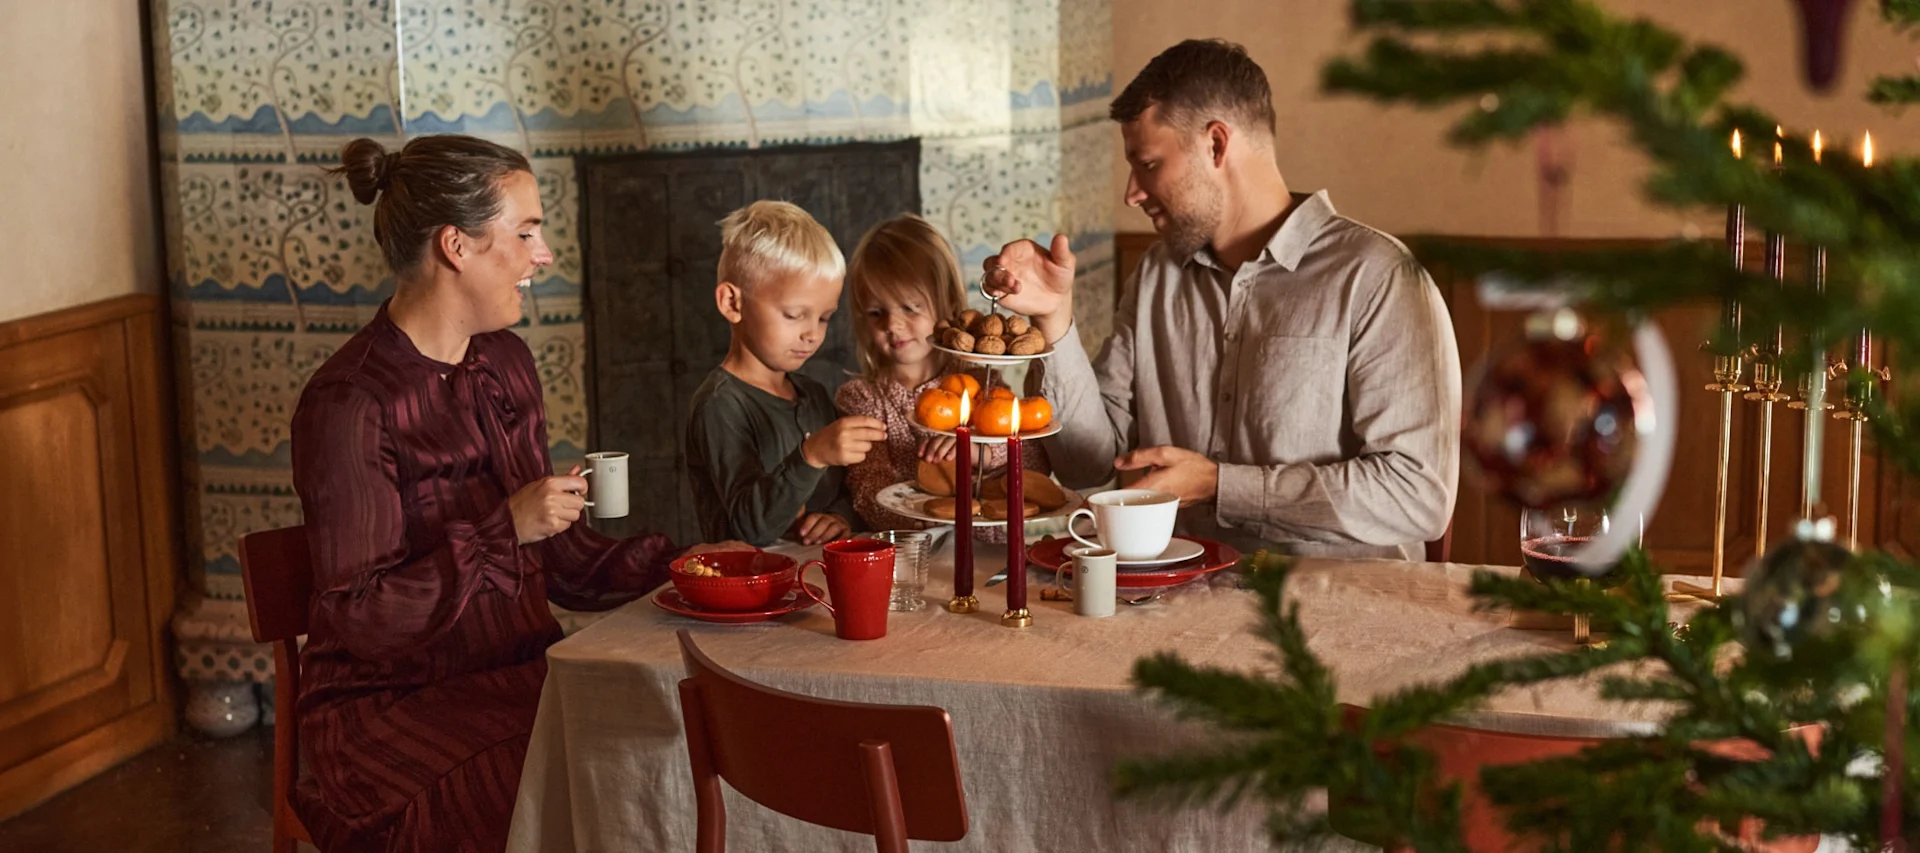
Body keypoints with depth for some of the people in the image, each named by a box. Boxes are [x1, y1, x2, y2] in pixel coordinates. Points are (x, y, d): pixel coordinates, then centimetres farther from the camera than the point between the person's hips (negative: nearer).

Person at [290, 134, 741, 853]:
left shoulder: (504, 363, 10)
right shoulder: (349, 403, -14)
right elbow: (359, 617, -16)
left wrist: (669, 564, 1)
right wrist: (504, 530, -22)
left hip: (517, 673, 7)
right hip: (395, 706, -7)